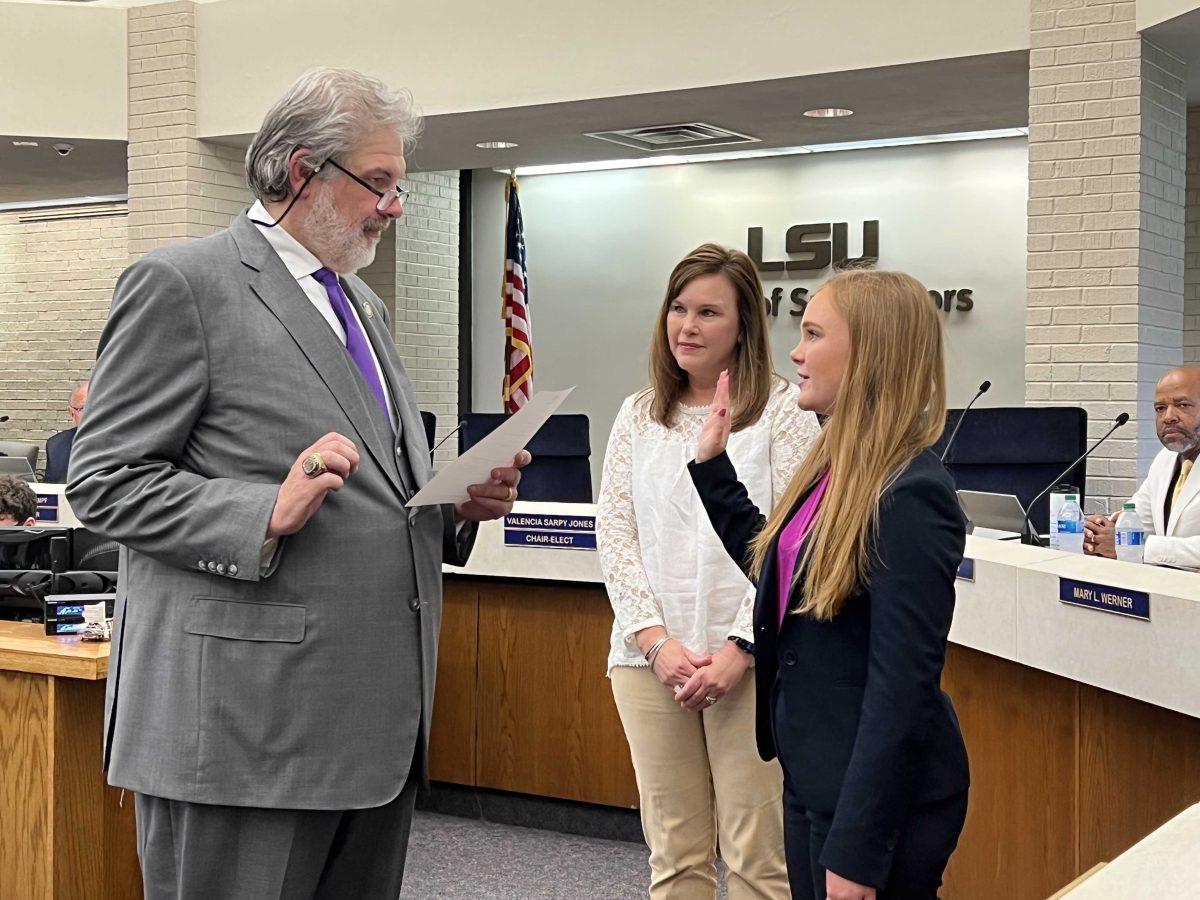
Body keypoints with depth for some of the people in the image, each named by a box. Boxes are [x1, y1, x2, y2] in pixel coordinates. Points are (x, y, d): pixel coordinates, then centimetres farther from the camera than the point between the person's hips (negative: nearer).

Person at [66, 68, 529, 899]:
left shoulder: (361, 303, 20)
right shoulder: (181, 285, -6)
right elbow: (106, 482, -10)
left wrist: (461, 504, 4)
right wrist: (270, 513, -23)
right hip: (247, 728, -8)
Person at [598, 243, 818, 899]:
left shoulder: (782, 412, -2)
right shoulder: (638, 416, 11)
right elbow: (614, 535, 6)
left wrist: (738, 649, -14)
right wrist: (656, 641, -6)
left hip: (750, 663, -4)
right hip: (651, 658, 4)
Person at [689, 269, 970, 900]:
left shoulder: (910, 497, -22)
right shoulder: (836, 468, 5)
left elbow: (902, 689, -24)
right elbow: (768, 559, 23)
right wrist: (712, 464, 17)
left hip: (877, 793, -9)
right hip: (812, 774, 9)